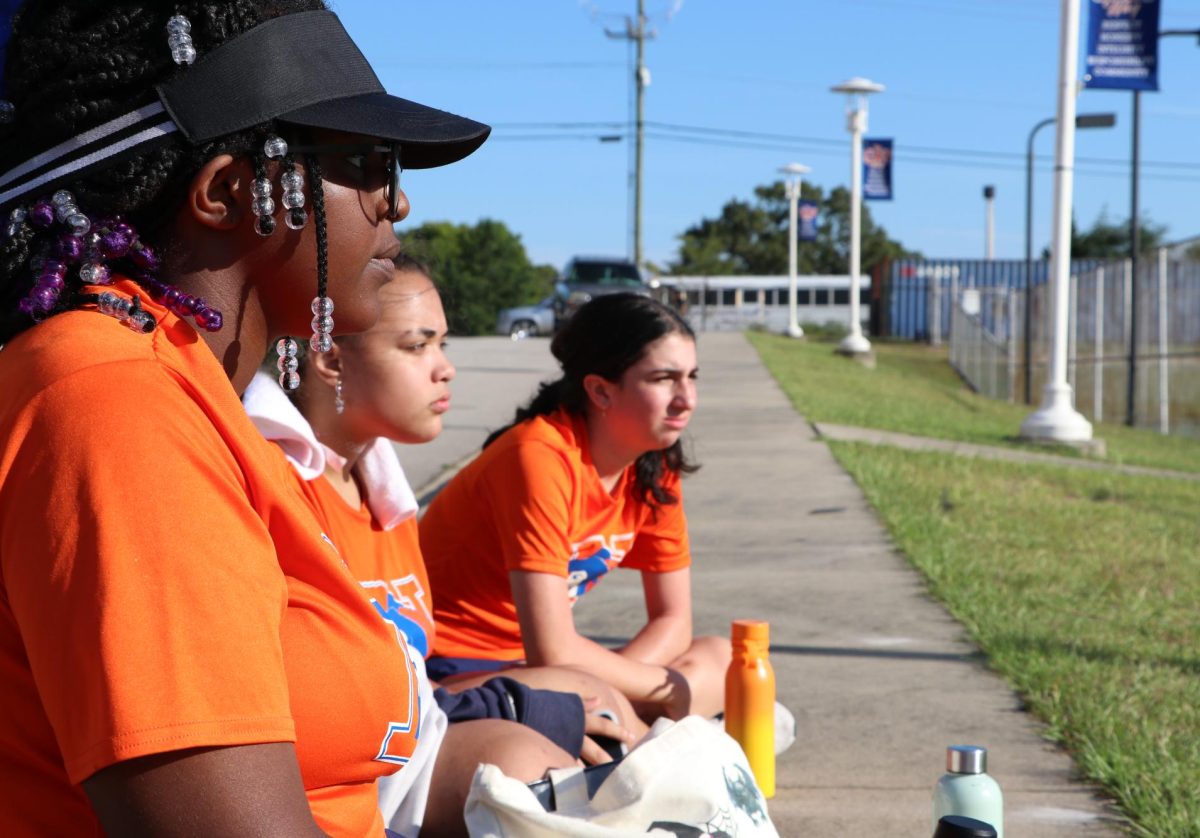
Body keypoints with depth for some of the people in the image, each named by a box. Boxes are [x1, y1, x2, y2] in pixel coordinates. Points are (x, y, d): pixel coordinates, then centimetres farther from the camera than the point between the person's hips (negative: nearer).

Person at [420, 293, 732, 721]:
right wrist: (671, 687, -15)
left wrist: (614, 685, -17)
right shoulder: (541, 457, -24)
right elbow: (553, 653, -29)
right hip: (453, 668, -9)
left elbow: (673, 620, 4)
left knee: (717, 657, -2)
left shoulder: (654, 465, 0)